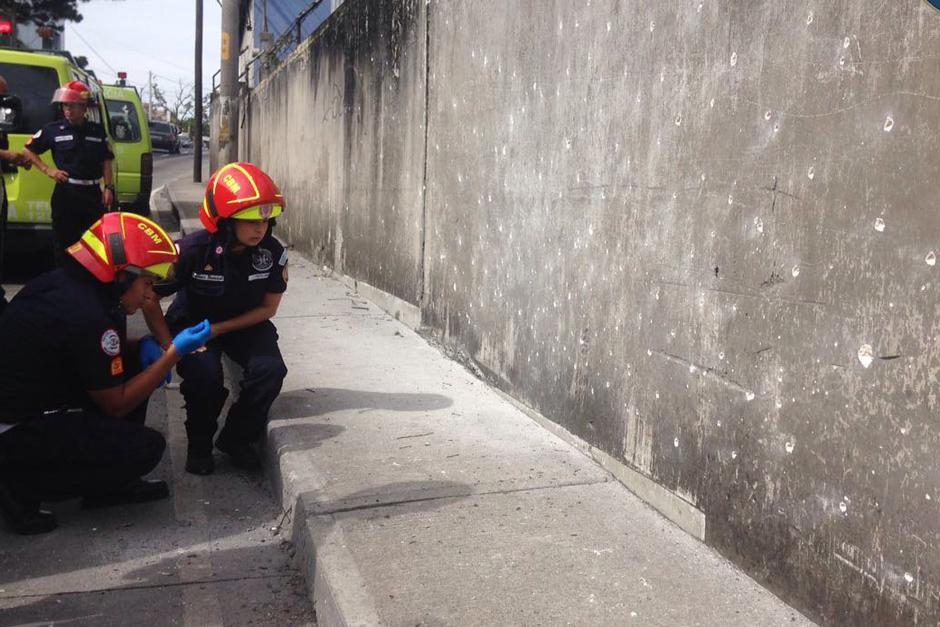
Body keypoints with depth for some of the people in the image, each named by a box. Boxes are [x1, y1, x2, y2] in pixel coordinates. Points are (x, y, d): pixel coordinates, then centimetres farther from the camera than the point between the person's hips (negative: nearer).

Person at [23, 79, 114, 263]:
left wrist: (108, 188, -1)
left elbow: (105, 163, 8)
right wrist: (47, 170, -2)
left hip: (93, 193, 2)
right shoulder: (53, 130, 1)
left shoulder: (98, 131, 7)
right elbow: (29, 150, 10)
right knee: (65, 243, 5)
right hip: (65, 194, -1)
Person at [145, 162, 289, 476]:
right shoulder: (193, 249, -27)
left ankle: (236, 438, 1)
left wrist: (218, 329, -17)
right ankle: (199, 444, -1)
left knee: (270, 370, -25)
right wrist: (169, 347, -22)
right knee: (205, 374, -32)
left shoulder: (273, 253, -19)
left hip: (245, 324, 3)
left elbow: (268, 307, -8)